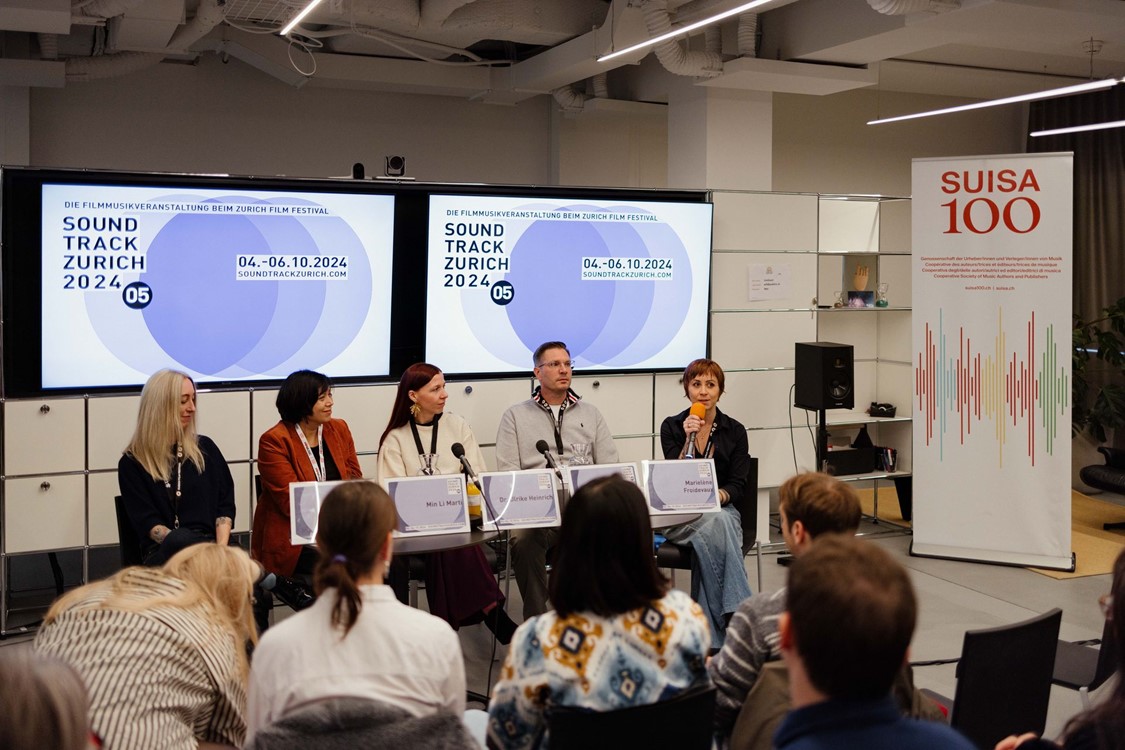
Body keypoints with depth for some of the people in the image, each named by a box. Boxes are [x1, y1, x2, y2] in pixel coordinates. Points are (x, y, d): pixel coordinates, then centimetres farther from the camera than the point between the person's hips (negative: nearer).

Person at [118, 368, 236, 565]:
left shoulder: (205, 448, 18)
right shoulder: (132, 463, 8)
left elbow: (225, 504, 12)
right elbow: (147, 523, -1)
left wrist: (220, 549, -7)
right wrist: (181, 546, -18)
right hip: (162, 554, -1)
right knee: (179, 540, -39)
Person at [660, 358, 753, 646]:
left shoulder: (735, 431, 7)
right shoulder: (672, 426, 4)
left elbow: (738, 486, 2)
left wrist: (720, 495, -20)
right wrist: (688, 439, -16)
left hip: (722, 511, 1)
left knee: (708, 536, -36)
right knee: (716, 524, -36)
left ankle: (713, 635, -37)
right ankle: (737, 610, -39)